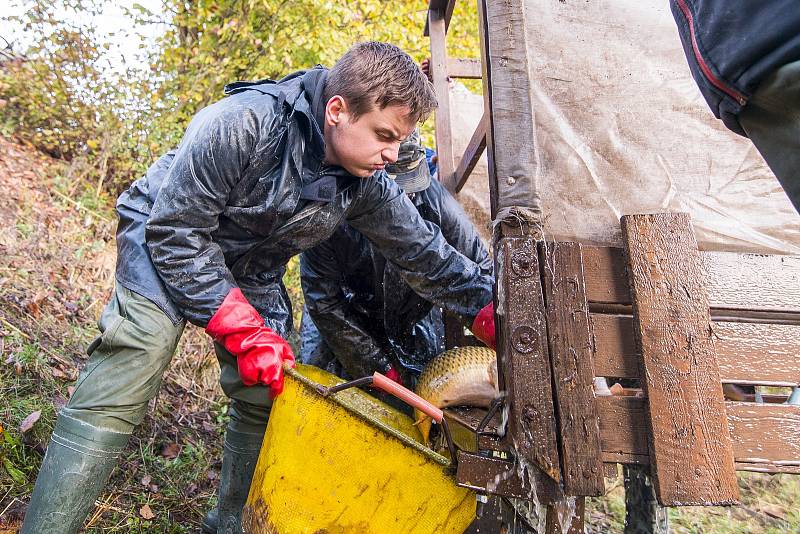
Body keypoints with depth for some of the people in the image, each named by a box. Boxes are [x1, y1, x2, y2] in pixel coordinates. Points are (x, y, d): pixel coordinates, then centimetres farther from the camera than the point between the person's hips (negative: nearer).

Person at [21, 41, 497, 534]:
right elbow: (175, 232, -29)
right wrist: (242, 330, -31)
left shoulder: (369, 185, -16)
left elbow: (427, 254, -10)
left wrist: (493, 312, -21)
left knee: (267, 397, 2)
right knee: (119, 396, -22)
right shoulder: (240, 124, -33)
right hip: (163, 240, -4)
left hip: (252, 272, 5)